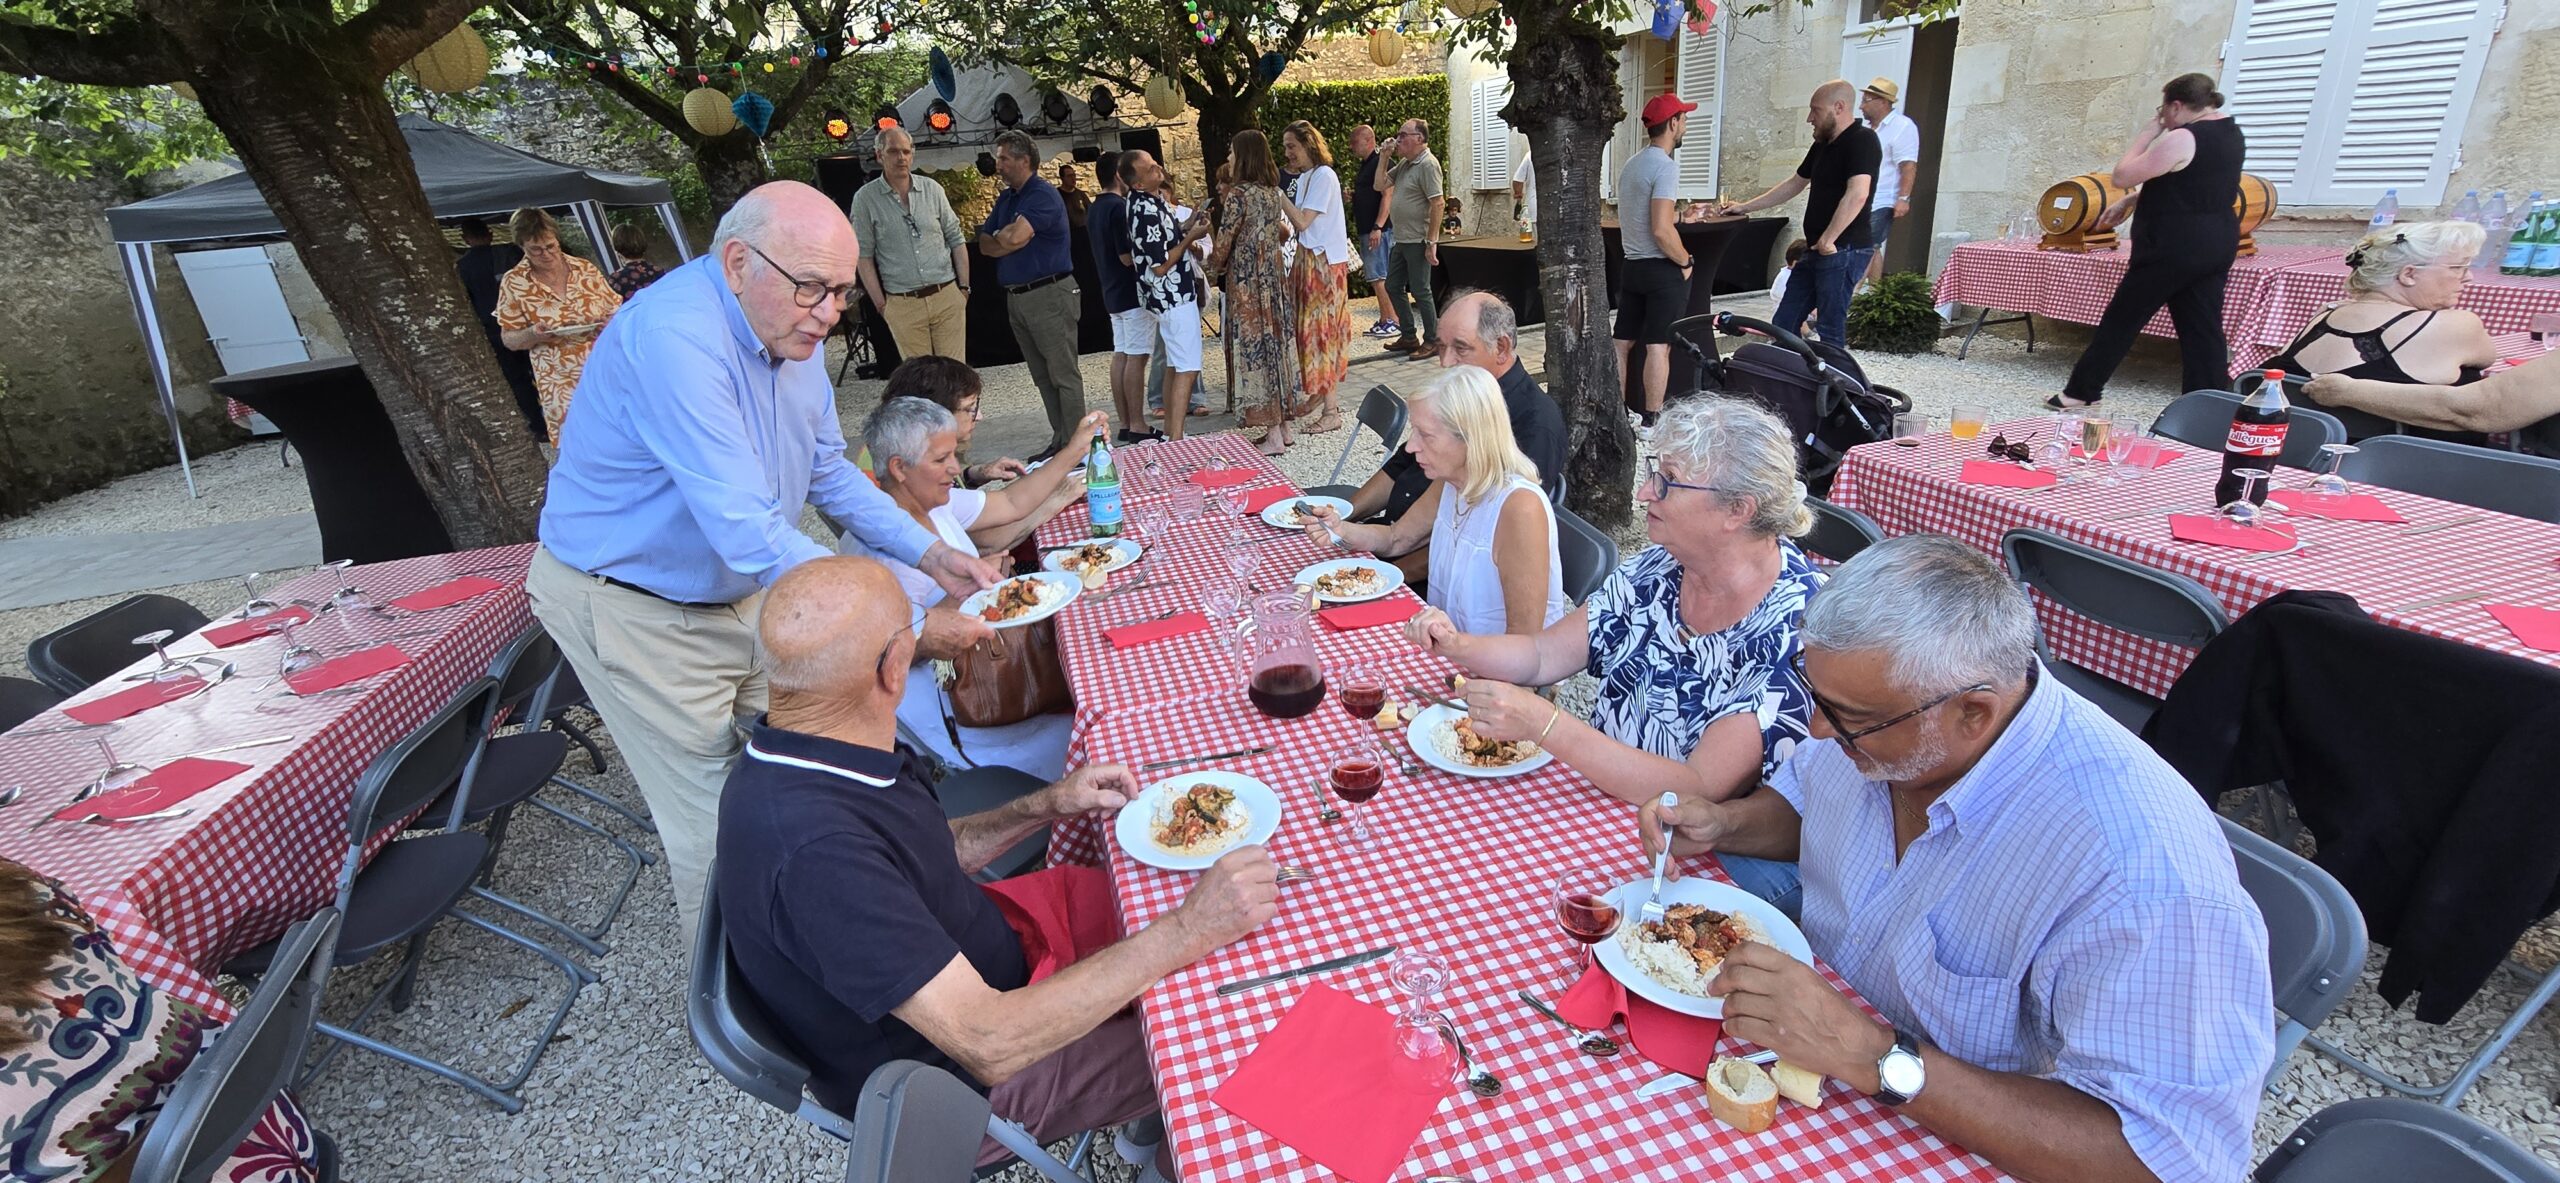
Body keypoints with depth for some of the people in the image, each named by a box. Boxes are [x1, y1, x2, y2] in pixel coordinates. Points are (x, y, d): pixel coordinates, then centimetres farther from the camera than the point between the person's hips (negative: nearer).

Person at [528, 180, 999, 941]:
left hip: (740, 590, 8)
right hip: (636, 611, -8)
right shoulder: (674, 336, -32)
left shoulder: (789, 330, -3)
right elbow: (749, 533, -38)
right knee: (718, 826, -1)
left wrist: (930, 555, -7)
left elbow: (830, 473, 6)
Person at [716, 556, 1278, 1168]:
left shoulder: (799, 751, -9)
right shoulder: (814, 849, -39)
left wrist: (1044, 807, -5)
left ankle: (1151, 1119, 34)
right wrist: (1188, 931, -34)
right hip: (960, 1089, -8)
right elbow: (991, 1043, -37)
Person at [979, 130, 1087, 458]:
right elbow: (985, 243, 12)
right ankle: (1059, 440, 18)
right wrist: (1008, 240, -8)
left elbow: (1016, 236, -23)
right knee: (1042, 377, 11)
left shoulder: (1043, 195, -10)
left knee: (1065, 375, -6)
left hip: (1050, 295, -9)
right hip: (1015, 296, 9)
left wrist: (999, 238, -1)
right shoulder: (1006, 198, 17)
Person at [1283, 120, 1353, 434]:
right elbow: (1300, 226, 11)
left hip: (1325, 263, -9)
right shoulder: (1303, 178, 14)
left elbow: (1303, 221, -18)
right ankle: (1316, 396, 20)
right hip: (1307, 259, 9)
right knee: (1309, 329, 10)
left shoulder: (1323, 176, -12)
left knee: (1323, 330, -7)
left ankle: (1331, 411, -4)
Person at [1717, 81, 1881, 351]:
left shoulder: (1861, 141, -12)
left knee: (1830, 330, -7)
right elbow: (1795, 184, 28)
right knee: (1784, 324, 11)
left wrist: (1828, 240, -23)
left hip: (1844, 250, -10)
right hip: (1816, 249, 10)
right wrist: (1744, 207, 27)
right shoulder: (1822, 145, 17)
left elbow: (1857, 195, -24)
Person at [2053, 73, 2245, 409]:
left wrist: (2147, 133, -4)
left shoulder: (2182, 139, -17)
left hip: (2174, 248, -8)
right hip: (2217, 244, 8)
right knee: (2203, 330, 7)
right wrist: (2131, 200, 20)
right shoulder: (2231, 132, 13)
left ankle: (2081, 392, 12)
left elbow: (2122, 175, -13)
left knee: (2120, 320, 3)